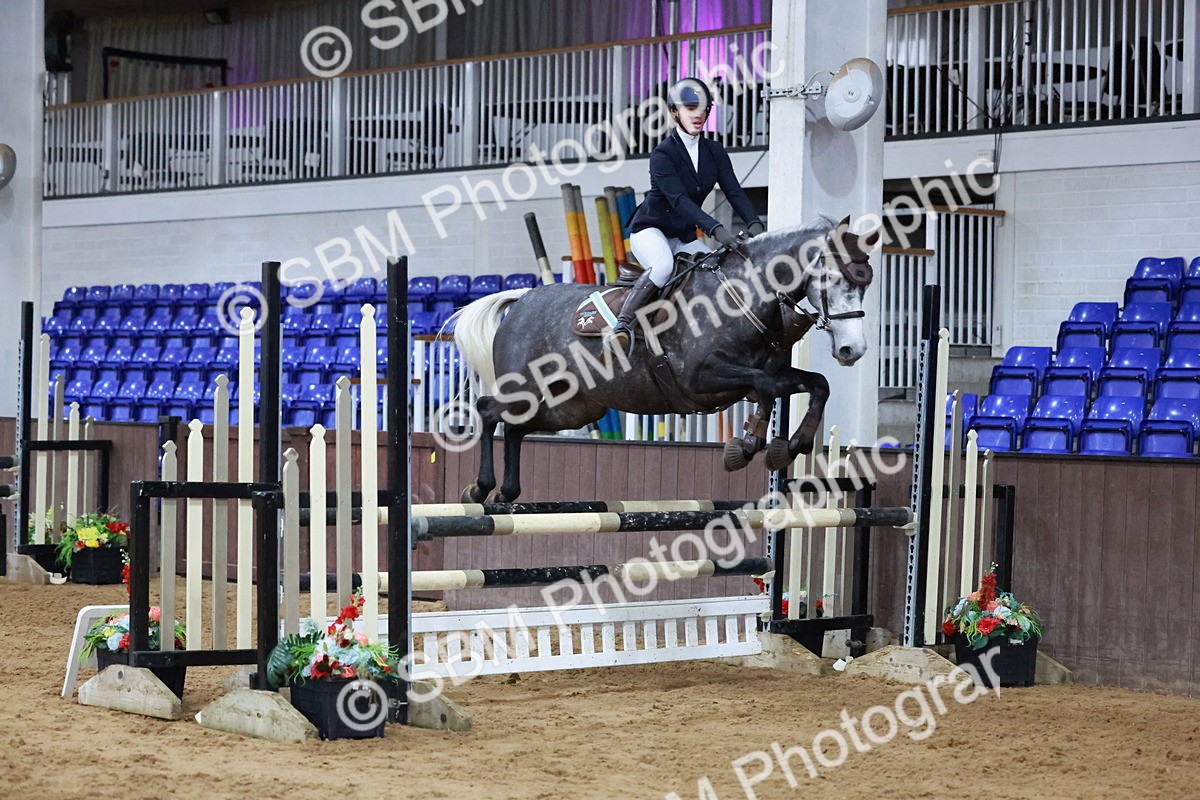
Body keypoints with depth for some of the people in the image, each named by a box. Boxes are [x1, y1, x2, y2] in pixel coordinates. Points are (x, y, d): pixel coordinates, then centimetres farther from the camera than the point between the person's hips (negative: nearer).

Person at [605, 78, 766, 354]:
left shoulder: (715, 152, 3)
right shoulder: (663, 154, -17)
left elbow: (734, 192, -6)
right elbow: (679, 200, -30)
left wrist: (754, 225, -26)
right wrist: (716, 230, -42)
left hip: (684, 236, 7)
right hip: (650, 229, -7)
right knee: (663, 266, -37)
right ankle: (622, 326, -34)